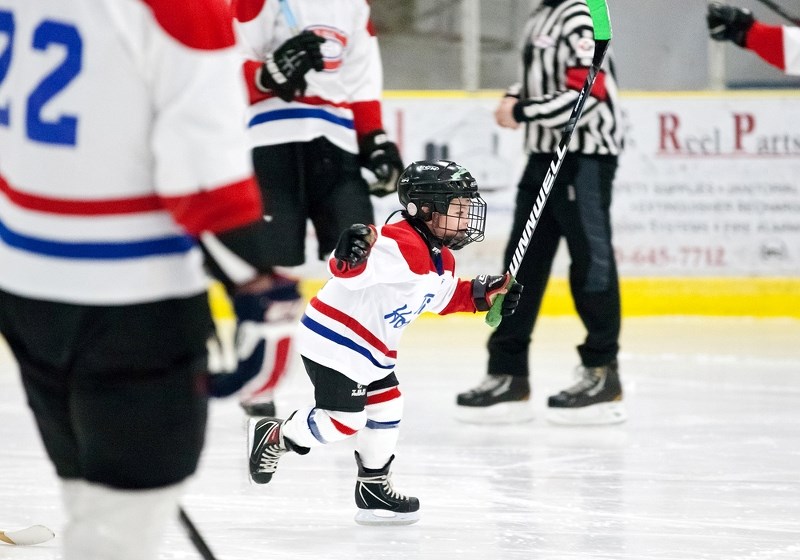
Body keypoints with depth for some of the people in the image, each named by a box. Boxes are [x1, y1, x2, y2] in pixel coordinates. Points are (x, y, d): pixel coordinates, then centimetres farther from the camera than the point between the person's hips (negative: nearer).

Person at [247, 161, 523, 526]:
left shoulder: (441, 260, 8)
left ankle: (374, 488, 24)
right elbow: (347, 270, -36)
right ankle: (273, 437, 15)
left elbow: (442, 298, 27)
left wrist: (482, 293, 14)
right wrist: (351, 255, -59)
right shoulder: (399, 244, -26)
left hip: (373, 350, 10)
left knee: (386, 410, 12)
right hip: (335, 341, -10)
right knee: (342, 420, -8)